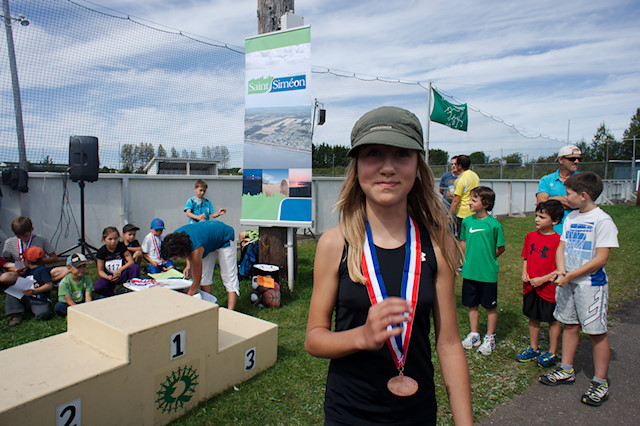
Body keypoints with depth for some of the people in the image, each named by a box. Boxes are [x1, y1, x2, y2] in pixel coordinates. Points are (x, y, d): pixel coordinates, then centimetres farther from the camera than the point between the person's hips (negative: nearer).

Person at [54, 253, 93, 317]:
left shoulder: (87, 279, -6)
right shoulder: (64, 282, -15)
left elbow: (88, 297, -14)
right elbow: (69, 300, -19)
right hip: (68, 305, -2)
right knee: (58, 307, -35)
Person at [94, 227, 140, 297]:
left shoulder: (121, 246, -6)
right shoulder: (101, 252, -8)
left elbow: (131, 261, -10)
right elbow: (100, 271, -6)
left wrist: (120, 270, -26)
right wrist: (108, 277, -28)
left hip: (122, 274, 0)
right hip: (109, 276, 0)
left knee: (135, 267, -30)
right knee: (97, 287, -30)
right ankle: (112, 291, 1)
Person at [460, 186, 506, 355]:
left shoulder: (494, 224, -12)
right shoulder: (466, 221, 0)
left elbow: (500, 248, -3)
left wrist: (487, 258, 1)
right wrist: (468, 259, 6)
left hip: (488, 273, -4)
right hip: (469, 271, 4)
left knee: (490, 307, 10)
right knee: (472, 304, 15)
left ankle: (490, 338, 26)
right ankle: (474, 335, 31)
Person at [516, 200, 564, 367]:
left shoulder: (558, 240, -15)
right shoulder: (531, 236, 3)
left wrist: (543, 279, -18)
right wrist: (524, 273, -2)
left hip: (549, 289, -6)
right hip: (530, 287, 6)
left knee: (553, 321, 12)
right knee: (533, 318, 17)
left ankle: (552, 353, 27)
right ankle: (533, 349, 33)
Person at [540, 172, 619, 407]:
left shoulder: (602, 221, -14)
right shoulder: (571, 217, 8)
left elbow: (601, 258, -18)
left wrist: (570, 276, -18)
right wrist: (561, 270, -7)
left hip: (591, 284, -7)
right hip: (567, 282, 7)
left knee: (597, 332, 3)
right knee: (569, 325, 16)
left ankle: (600, 382, 17)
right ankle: (566, 370, 31)